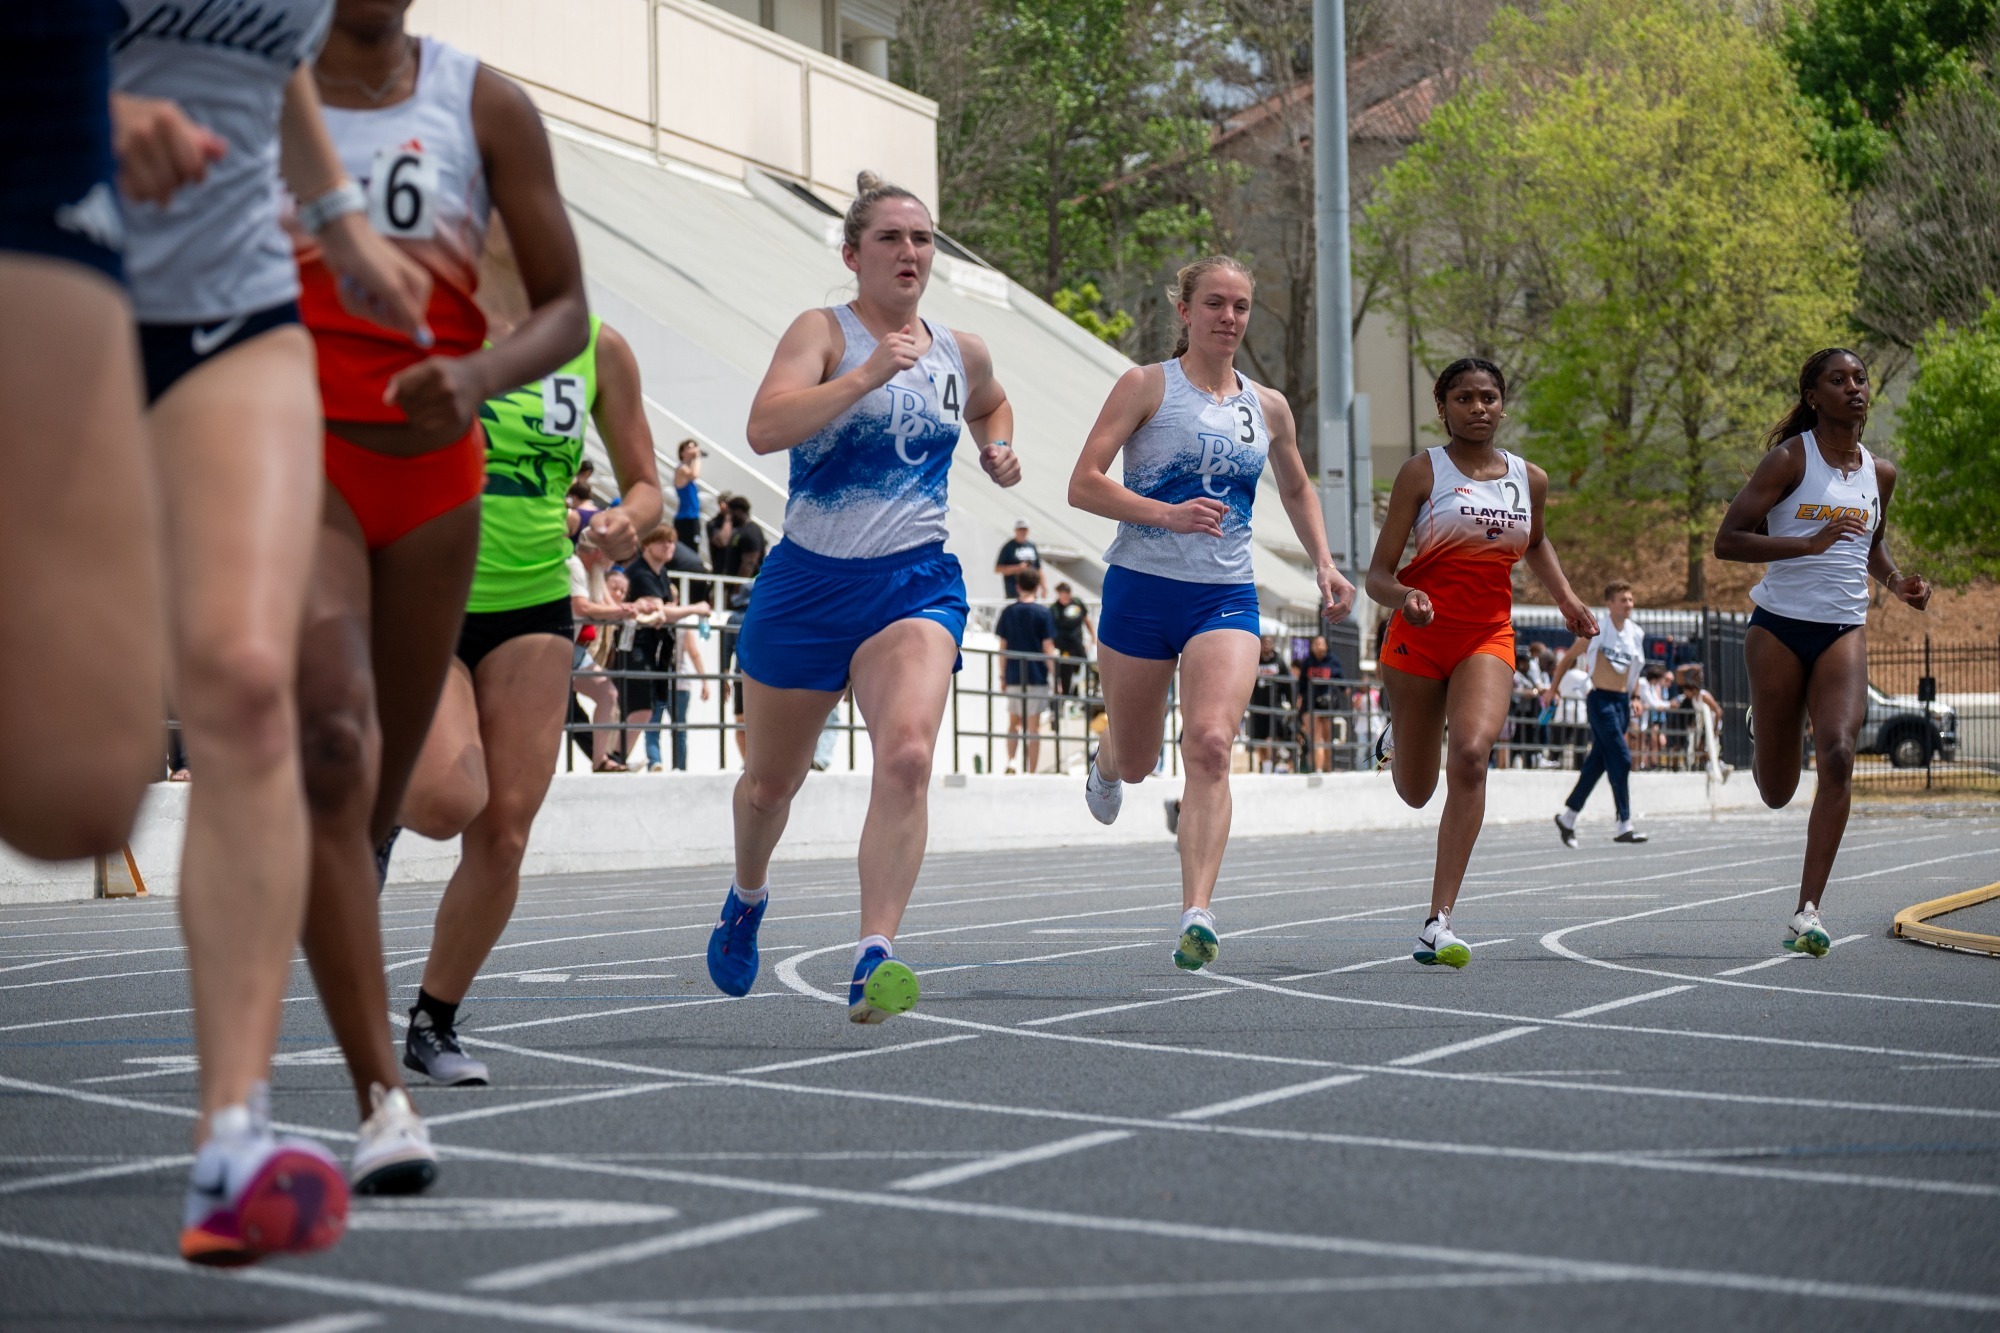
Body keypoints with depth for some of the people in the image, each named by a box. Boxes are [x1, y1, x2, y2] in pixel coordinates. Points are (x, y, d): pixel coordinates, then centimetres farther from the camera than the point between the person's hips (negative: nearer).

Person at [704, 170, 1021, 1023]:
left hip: (915, 584, 2)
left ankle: (873, 962, -30)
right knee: (771, 780, 15)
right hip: (807, 583, -2)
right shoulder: (824, 332, -7)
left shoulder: (962, 353, 9)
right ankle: (747, 897, 47)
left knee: (907, 757, -25)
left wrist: (997, 451, 13)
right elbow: (765, 427, -25)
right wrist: (867, 375, -33)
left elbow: (990, 405, 34)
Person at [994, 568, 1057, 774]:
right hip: (1037, 677, -3)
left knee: (1014, 722, 16)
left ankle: (1011, 761, -3)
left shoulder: (1008, 612, 3)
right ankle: (1031, 772, 3)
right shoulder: (1042, 613, -6)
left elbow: (1003, 647, 5)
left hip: (1013, 677, 3)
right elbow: (1048, 647, -8)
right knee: (1034, 726, 3)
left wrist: (1002, 676, 13)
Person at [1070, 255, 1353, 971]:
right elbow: (1083, 484, -8)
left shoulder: (1268, 407, 11)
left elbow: (1297, 490, 29)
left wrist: (1323, 563, 15)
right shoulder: (1147, 386, -1)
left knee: (1210, 745, -20)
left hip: (1226, 597, 2)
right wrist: (1166, 514, -21)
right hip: (1141, 589, -2)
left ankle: (1197, 916, -25)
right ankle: (1105, 763, 51)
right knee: (1136, 762, 11)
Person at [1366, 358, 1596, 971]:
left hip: (1488, 639, 1)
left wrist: (1567, 599, 18)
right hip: (1419, 637, -1)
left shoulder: (1530, 480, 8)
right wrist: (1403, 597, -28)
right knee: (1416, 792, 9)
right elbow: (1378, 575, -7)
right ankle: (1397, 739, 50)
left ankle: (1438, 923, -26)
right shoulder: (1423, 471, -4)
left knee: (1471, 755, -26)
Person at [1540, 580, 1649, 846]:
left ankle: (1568, 815, 20)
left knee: (1598, 762, 8)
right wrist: (1552, 689, 8)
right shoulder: (1596, 630, -7)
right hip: (1600, 700, -6)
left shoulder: (1636, 633, 9)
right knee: (1621, 759, -14)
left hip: (1622, 701, 6)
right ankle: (1623, 826, -12)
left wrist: (1633, 699, 16)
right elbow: (1569, 657, 3)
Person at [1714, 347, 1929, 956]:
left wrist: (1897, 581, 9)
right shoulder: (1790, 458, -5)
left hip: (1845, 630, 3)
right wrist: (1810, 543, -24)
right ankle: (1761, 745, 46)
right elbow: (1727, 541, -12)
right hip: (1780, 627, -3)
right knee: (1776, 792, 5)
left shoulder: (1880, 472, 10)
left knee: (1838, 752, -22)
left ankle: (1808, 909, -21)